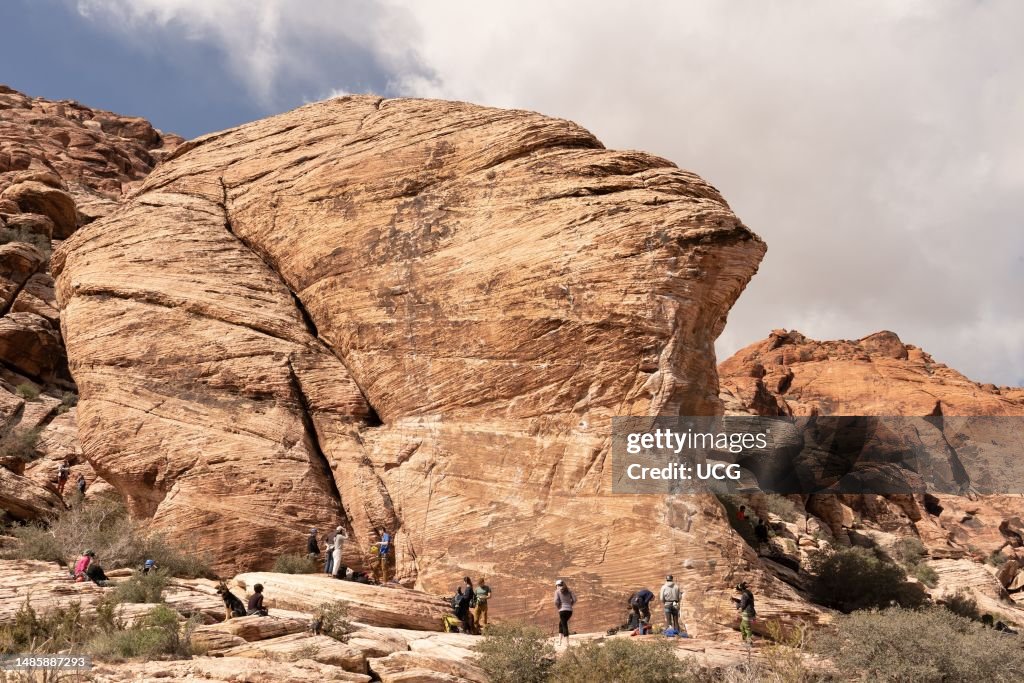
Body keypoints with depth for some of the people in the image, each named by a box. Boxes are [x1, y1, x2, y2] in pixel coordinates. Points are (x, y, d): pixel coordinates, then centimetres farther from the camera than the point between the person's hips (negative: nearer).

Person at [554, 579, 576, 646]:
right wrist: (570, 606, 12)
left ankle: (567, 643, -7)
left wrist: (557, 608, 6)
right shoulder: (568, 590, 13)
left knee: (564, 626, -1)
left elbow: (556, 602, -12)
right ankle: (560, 641, 16)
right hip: (570, 610, 5)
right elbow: (574, 599, 3)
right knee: (561, 624, 21)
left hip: (562, 610, -5)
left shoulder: (557, 591, 0)